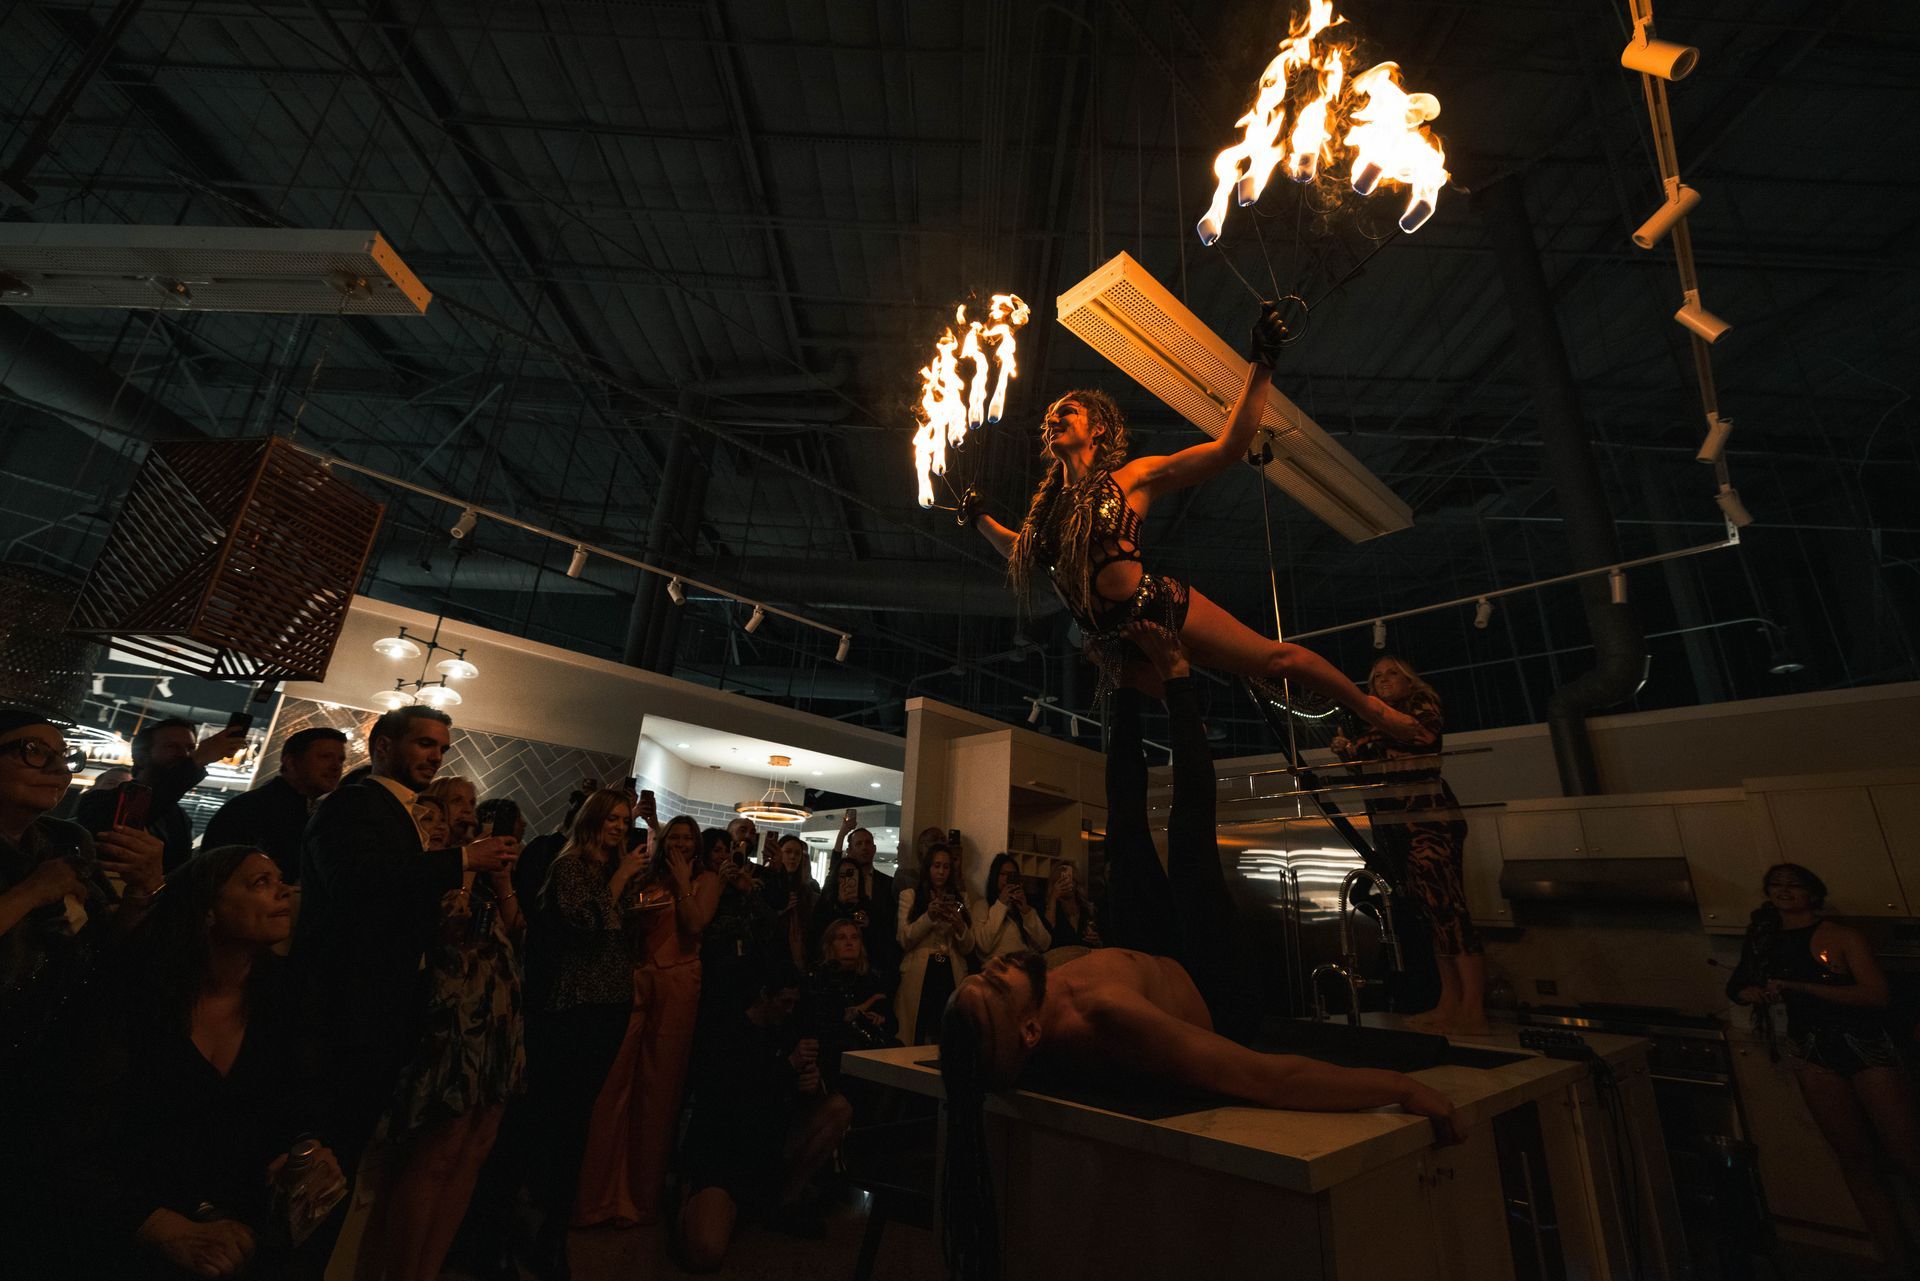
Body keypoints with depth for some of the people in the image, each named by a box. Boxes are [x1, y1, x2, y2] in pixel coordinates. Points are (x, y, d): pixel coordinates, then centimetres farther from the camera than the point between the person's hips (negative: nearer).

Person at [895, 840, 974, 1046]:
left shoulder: (960, 898, 13)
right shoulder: (909, 895, 6)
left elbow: (968, 948, 10)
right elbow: (904, 940, -3)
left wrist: (959, 925, -10)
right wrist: (929, 917, -16)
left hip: (952, 976, 2)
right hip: (919, 977, -2)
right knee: (917, 1038, -1)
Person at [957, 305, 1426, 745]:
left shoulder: (1133, 476, -1)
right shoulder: (1048, 503, 11)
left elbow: (1229, 446, -6)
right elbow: (1021, 551, 32)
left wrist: (1262, 365, -9)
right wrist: (978, 518, 28)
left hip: (1163, 608, -3)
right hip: (1112, 643, 4)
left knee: (1276, 657, 1)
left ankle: (1370, 708, 25)